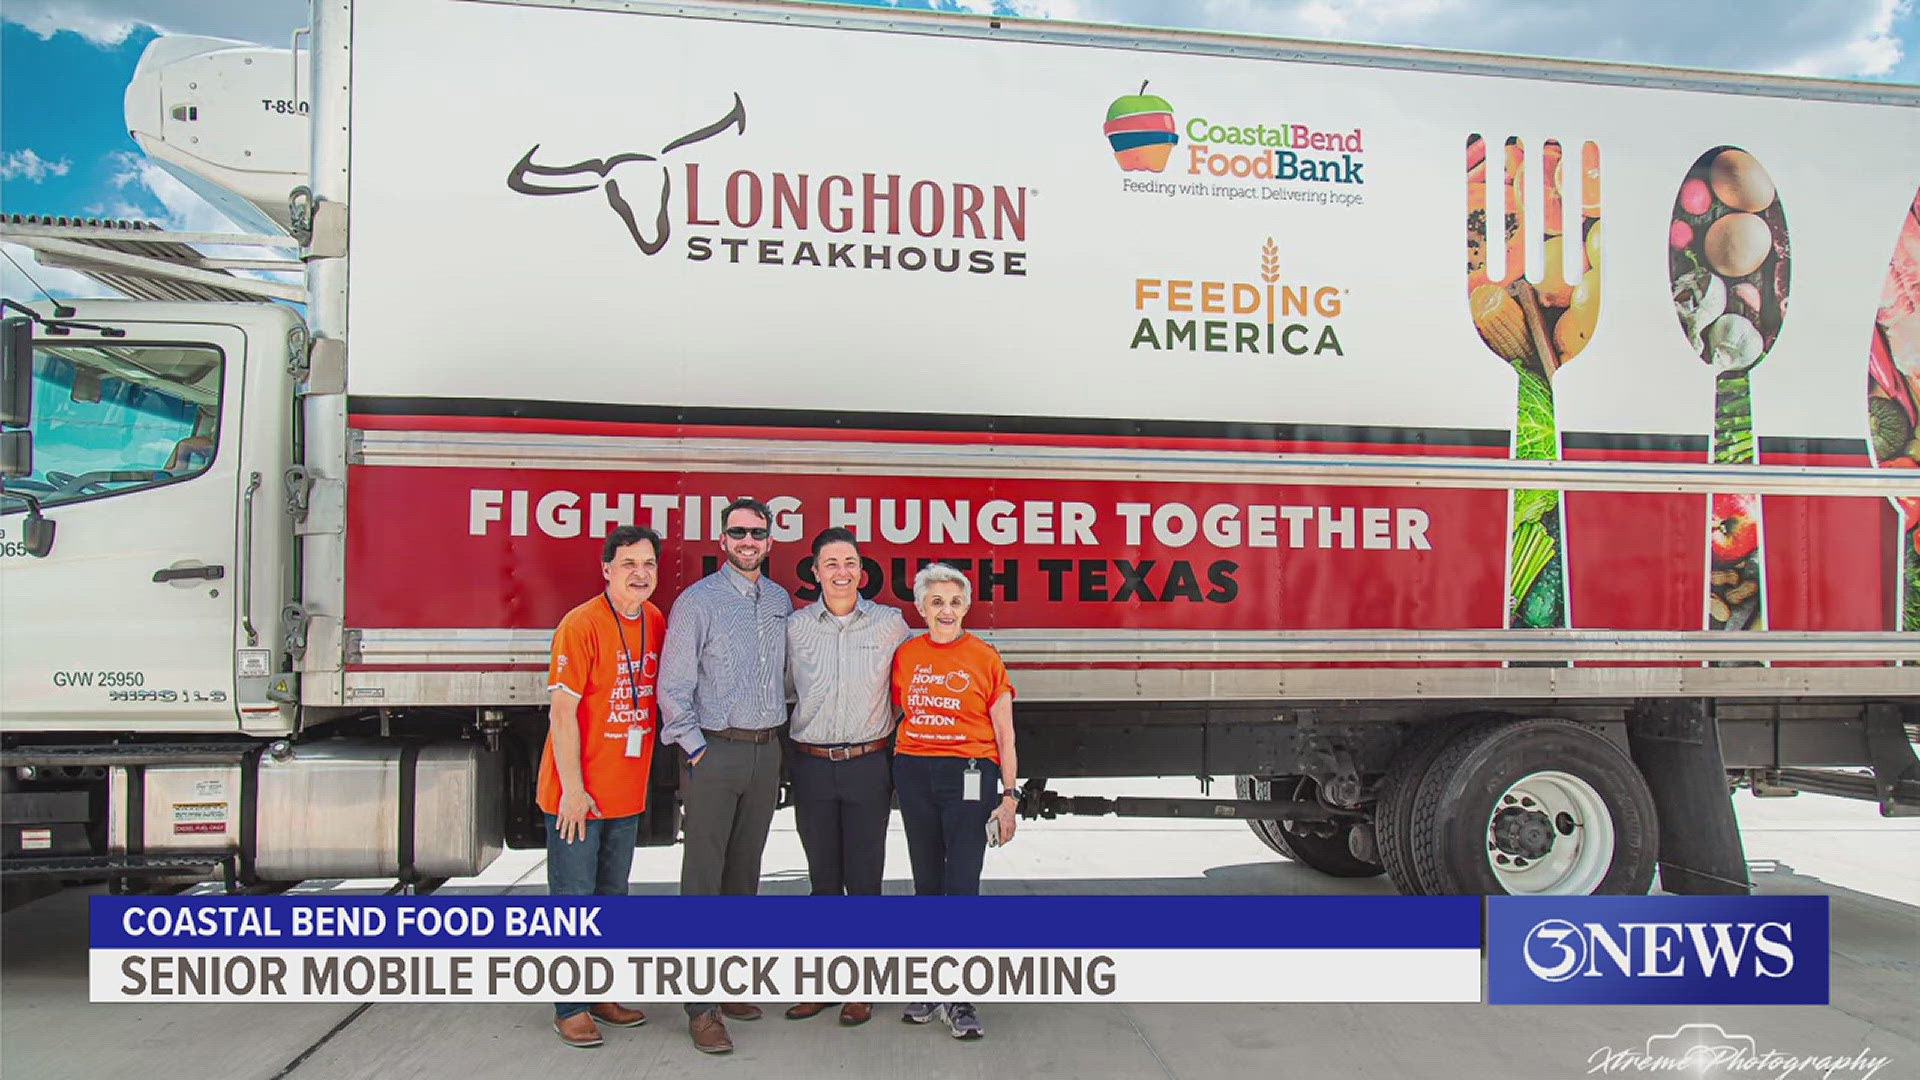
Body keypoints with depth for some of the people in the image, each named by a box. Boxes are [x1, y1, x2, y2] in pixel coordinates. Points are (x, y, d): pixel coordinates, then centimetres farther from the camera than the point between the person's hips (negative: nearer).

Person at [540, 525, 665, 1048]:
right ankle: (570, 1007, 15)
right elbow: (561, 710, -17)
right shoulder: (582, 624, -16)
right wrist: (573, 788, -18)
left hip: (627, 790, 7)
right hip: (577, 792, -7)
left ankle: (603, 993, 30)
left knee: (612, 894, 17)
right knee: (573, 899, 3)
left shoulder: (655, 622, 5)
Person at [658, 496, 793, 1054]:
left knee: (744, 873, 13)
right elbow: (673, 687, -9)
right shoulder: (697, 601, -8)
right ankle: (701, 1007, 1)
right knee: (703, 880, -4)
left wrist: (775, 739, 12)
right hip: (715, 752, -6)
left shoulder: (780, 600, 10)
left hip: (766, 752, 6)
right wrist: (697, 750, -11)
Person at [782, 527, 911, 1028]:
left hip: (868, 765, -1)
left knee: (864, 879, 3)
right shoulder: (795, 626, 3)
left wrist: (888, 731, 7)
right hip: (811, 765, 2)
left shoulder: (891, 623, 0)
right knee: (823, 879, 10)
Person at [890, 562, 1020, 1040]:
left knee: (962, 886, -6)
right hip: (914, 773, 4)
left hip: (969, 776, -3)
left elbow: (1005, 737, 0)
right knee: (927, 884, 12)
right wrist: (897, 774, 8)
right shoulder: (906, 655, 7)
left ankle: (960, 999, 4)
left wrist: (1009, 796, -5)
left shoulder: (985, 658, -2)